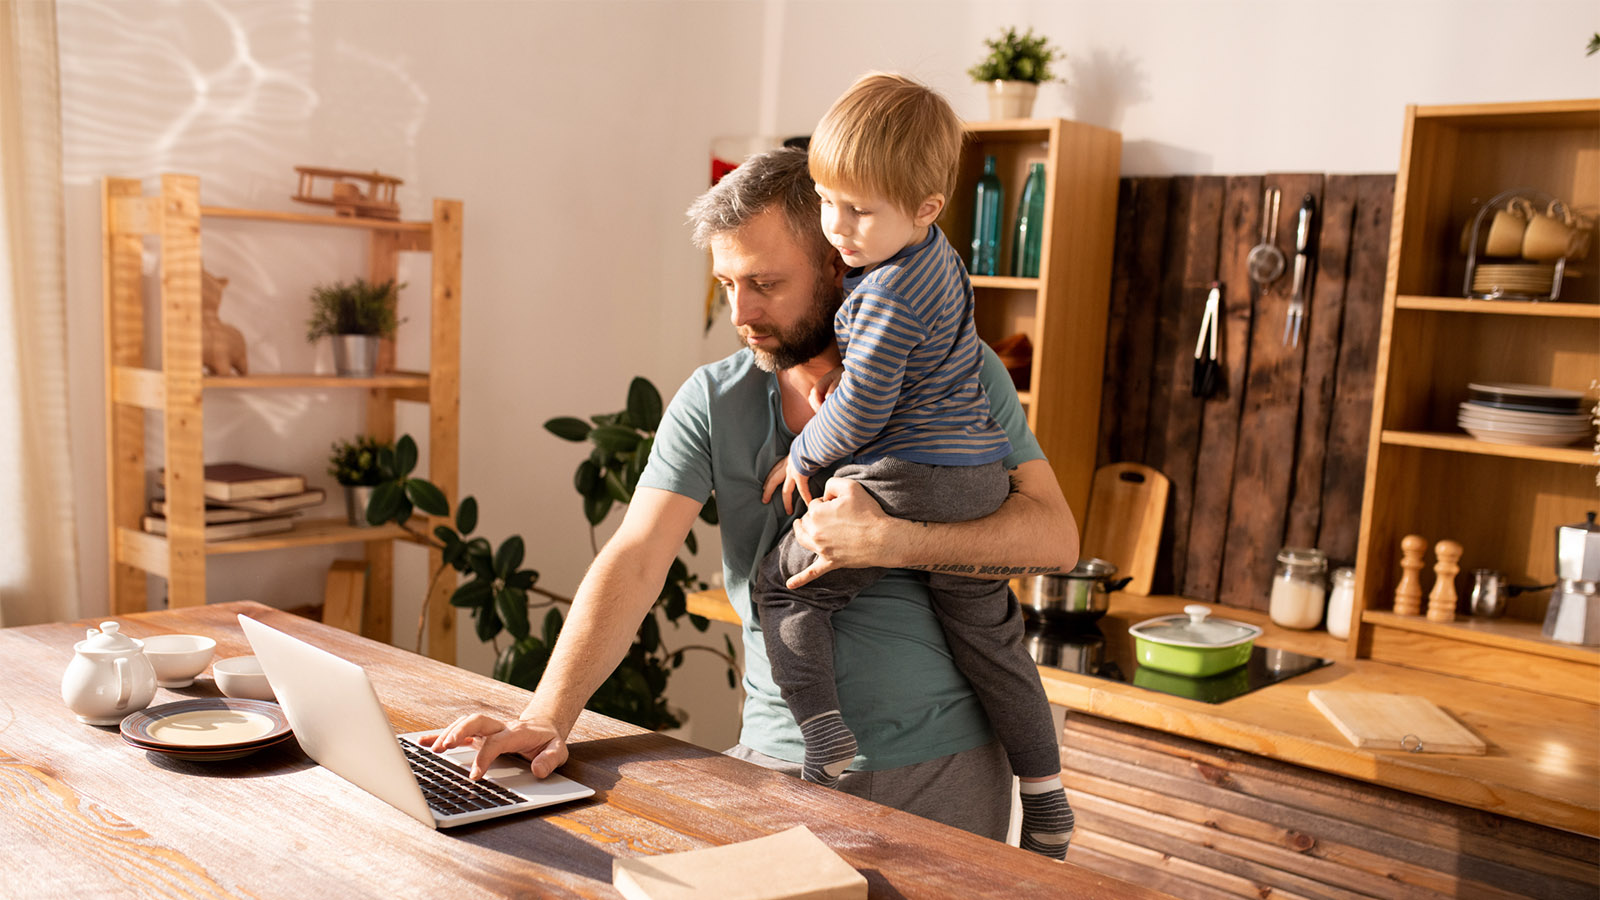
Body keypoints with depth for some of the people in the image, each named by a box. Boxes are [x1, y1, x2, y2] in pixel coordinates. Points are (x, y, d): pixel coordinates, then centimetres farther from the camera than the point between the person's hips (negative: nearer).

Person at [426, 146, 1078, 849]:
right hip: (780, 760, 2)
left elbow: (1055, 536, -11)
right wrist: (547, 718, -23)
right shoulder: (712, 400, 0)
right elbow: (634, 560, -9)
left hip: (942, 766, -1)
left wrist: (889, 540, -23)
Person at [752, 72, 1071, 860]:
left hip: (902, 482, -9)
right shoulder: (938, 256, 10)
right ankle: (1046, 799, 23)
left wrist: (803, 454, -1)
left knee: (783, 587, 7)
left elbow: (859, 411, -16)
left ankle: (823, 733, -6)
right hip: (980, 480, 9)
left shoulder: (887, 297, -19)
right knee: (990, 637, 16)